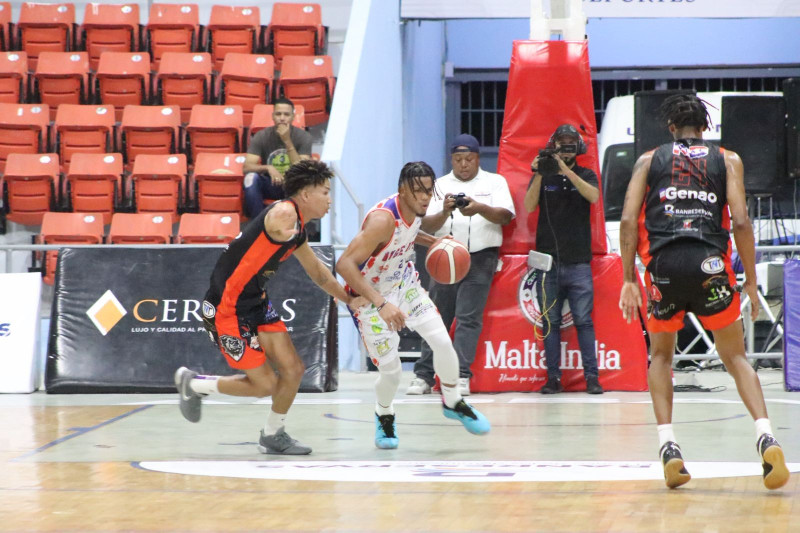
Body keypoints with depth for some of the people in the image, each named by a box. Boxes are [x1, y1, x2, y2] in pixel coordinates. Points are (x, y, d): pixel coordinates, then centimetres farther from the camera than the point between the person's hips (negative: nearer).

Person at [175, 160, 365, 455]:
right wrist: (285, 232, -53)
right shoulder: (284, 212, -16)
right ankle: (194, 384, 16)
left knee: (293, 370, 4)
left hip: (255, 303, 9)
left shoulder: (297, 229, 14)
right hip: (226, 309, -9)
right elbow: (278, 228, -38)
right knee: (265, 385, -4)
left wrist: (349, 299, 24)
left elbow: (318, 272, 26)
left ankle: (273, 435, 25)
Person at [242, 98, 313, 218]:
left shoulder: (303, 136, -10)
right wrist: (268, 168, -34)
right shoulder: (261, 136, -7)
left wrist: (287, 141, -29)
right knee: (251, 177, -30)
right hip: (270, 185, 1)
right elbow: (246, 167, -15)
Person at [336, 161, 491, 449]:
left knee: (443, 342, -1)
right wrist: (381, 304, -47)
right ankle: (384, 417, 28)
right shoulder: (383, 219, -36)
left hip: (403, 282, 7)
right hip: (371, 295, -7)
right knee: (391, 370, -5)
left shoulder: (414, 209, -11)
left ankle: (453, 403, 25)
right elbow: (345, 264, -43)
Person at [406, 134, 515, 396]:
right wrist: (445, 212, -18)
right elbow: (427, 226, 3)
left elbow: (505, 216, -5)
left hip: (480, 258, -2)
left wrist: (481, 209, -24)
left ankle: (461, 376, -12)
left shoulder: (495, 182, 9)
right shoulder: (440, 185, 12)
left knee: (468, 317, -10)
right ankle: (423, 375, 7)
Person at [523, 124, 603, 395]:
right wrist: (539, 174, -14)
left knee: (583, 320, -4)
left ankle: (591, 376, -2)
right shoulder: (542, 177, 10)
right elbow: (529, 206, -4)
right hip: (547, 261, 1)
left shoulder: (585, 175, 9)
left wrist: (566, 171, -20)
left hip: (578, 261, -1)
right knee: (550, 322, 2)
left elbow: (593, 196, -12)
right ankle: (553, 378, 6)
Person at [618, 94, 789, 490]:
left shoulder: (649, 160, 17)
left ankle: (668, 446, 5)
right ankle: (766, 438, -10)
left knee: (661, 354, 22)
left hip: (664, 264, 1)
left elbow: (628, 220, 6)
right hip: (710, 264, 0)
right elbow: (740, 221, 3)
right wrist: (750, 281, 9)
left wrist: (629, 280, 9)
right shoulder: (727, 160, 15)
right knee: (735, 356, 13)